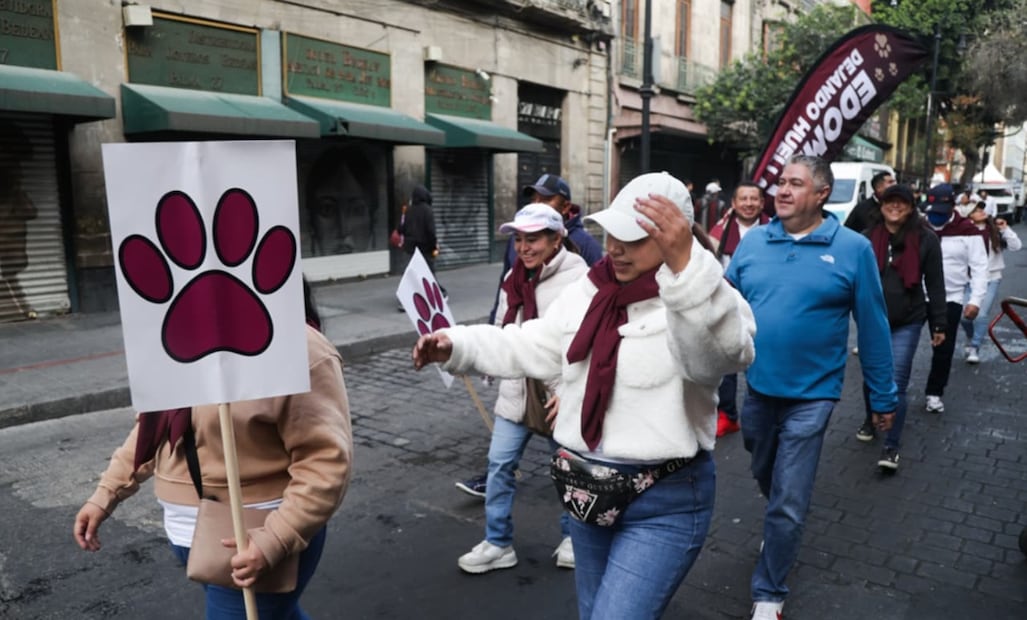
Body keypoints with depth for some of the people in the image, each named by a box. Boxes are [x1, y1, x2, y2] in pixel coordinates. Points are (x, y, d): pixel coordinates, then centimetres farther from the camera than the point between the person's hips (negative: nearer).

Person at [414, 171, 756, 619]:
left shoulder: (698, 294, -16)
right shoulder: (586, 292, 5)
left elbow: (721, 352, -38)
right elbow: (529, 348, 11)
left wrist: (685, 264, -53)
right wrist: (457, 345, -2)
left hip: (665, 502, -7)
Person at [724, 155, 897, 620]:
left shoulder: (853, 248, -9)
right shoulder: (752, 241, -2)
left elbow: (873, 328, -4)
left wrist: (882, 396, 1)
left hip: (810, 396, -3)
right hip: (756, 389, 4)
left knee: (788, 504, 3)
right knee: (766, 478, 24)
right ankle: (781, 524, 56)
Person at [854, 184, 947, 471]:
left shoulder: (926, 239, -4)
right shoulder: (868, 237, 1)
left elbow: (935, 284, 0)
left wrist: (938, 324, 0)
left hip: (907, 323, -2)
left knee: (896, 384, -5)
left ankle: (891, 447, 3)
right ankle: (870, 421, 42)